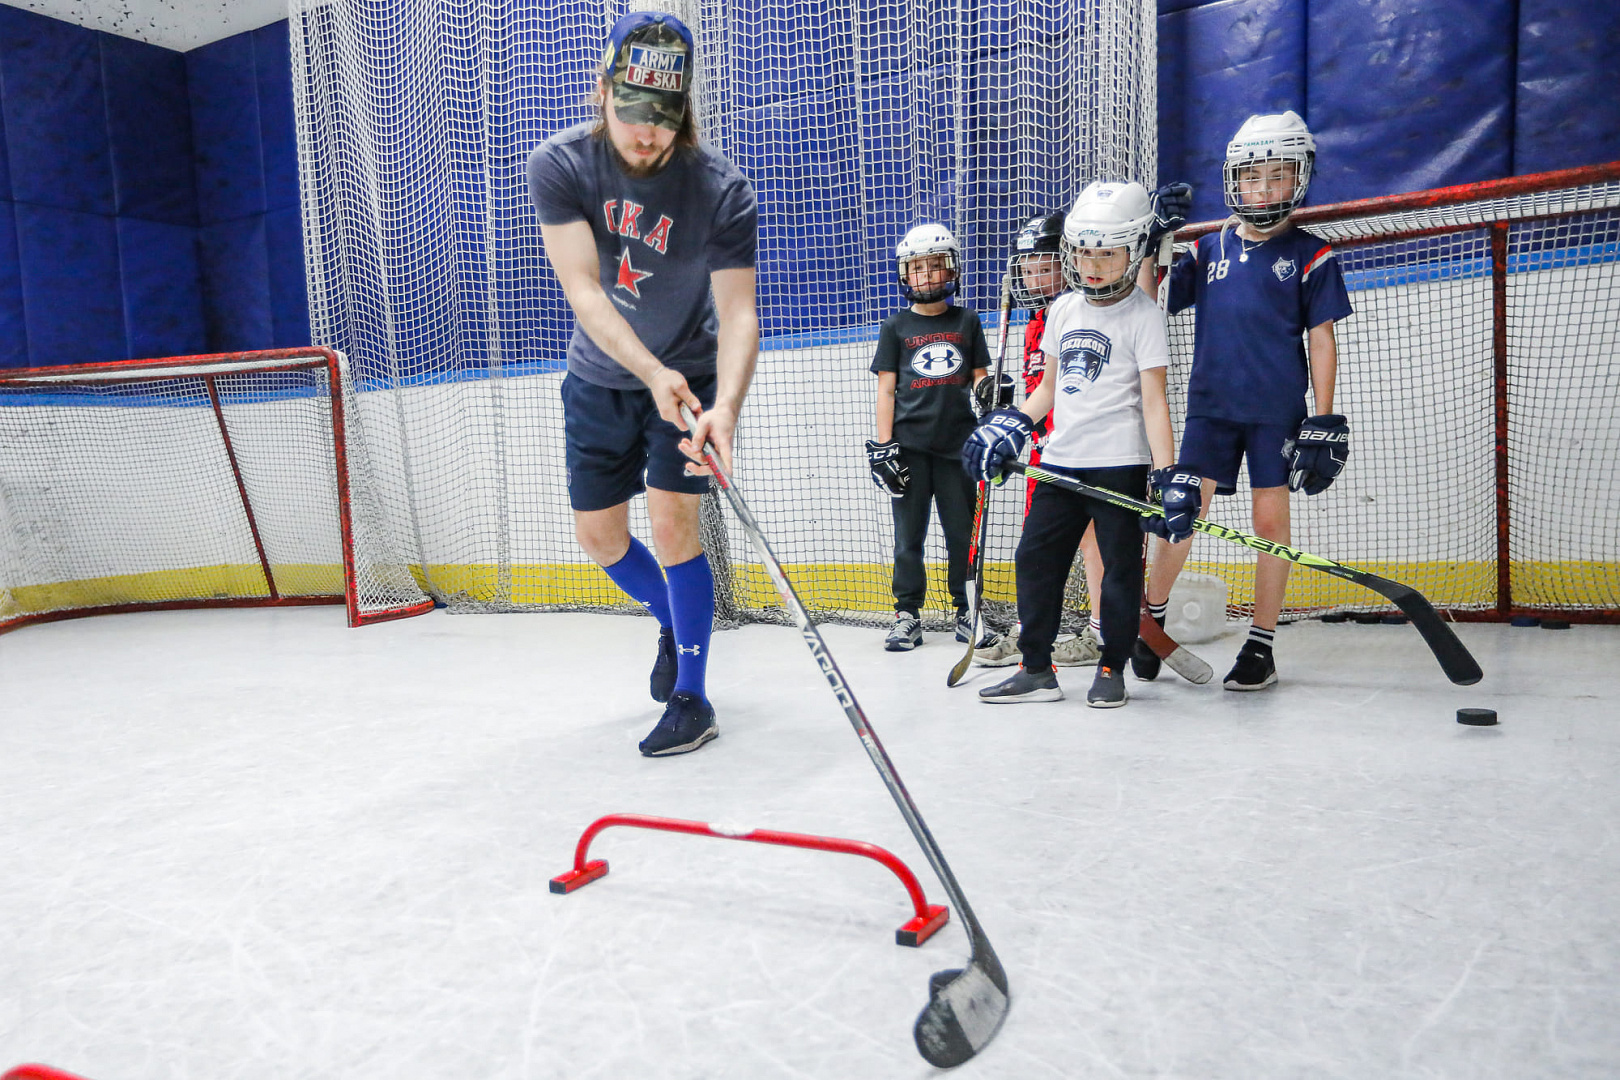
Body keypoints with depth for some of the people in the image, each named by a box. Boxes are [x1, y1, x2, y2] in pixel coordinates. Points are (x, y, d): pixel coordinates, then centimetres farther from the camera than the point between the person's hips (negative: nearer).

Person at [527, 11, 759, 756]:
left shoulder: (722, 191, -22)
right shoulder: (559, 166, -17)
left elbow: (738, 312, -27)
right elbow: (583, 290, -26)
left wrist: (725, 406, -45)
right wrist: (651, 372, -40)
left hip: (690, 374, -3)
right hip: (600, 379, 3)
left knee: (672, 521, -15)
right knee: (598, 534, 8)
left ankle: (691, 700, -1)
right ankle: (671, 622, 38)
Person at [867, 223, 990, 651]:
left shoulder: (966, 322, 12)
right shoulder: (895, 327, 8)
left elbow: (979, 376, 16)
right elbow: (886, 388, 4)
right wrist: (883, 446, -3)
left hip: (957, 442, 1)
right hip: (909, 444, -1)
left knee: (963, 531, 4)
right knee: (909, 533, 2)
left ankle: (966, 610, 17)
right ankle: (908, 614, 11)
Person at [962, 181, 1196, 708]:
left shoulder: (1143, 316, -5)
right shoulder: (1063, 310, 12)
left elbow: (1153, 400, -11)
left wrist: (1169, 473, -19)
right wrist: (1010, 425, 9)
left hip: (1119, 463, -6)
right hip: (1061, 461, 6)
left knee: (1120, 566, 2)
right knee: (1036, 558, 5)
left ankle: (1112, 669, 18)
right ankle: (1037, 669, 15)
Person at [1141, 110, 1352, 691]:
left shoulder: (1310, 255, 2)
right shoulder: (1209, 249, 9)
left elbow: (1321, 339, 1)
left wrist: (1324, 418, -4)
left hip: (1277, 409, -1)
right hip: (1211, 403, 2)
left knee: (1271, 519, 2)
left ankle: (1261, 645, 12)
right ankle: (1151, 617, 17)